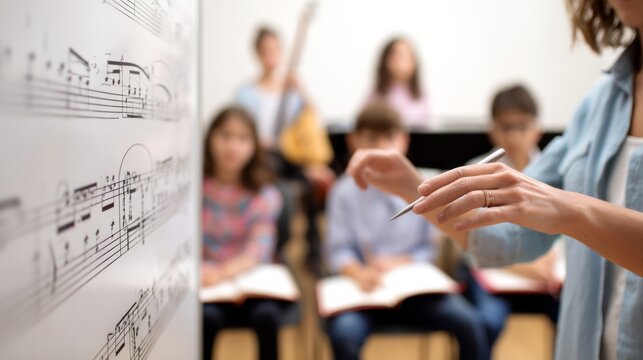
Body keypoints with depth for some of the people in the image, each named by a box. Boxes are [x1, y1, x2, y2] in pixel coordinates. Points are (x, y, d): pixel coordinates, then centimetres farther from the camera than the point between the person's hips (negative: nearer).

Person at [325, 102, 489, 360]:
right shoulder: (344, 192, 0)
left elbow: (430, 248, 5)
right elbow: (339, 250, -4)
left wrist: (400, 263, -13)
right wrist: (360, 273, -24)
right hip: (367, 291, -1)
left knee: (469, 323, -20)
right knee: (343, 331, -31)